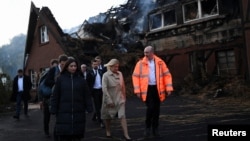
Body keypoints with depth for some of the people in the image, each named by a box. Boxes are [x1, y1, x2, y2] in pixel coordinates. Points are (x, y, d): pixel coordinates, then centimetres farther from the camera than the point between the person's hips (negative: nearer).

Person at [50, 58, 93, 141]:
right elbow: (55, 96, 2)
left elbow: (87, 95, 5)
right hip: (64, 112, -1)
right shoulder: (60, 79, 2)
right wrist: (54, 110, -3)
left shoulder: (81, 79, 5)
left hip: (78, 112, 1)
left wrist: (89, 108, -2)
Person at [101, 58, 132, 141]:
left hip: (120, 99, 2)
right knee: (108, 116, 14)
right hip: (110, 99, -2)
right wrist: (109, 100, -19)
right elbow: (104, 89, -16)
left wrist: (124, 96, 10)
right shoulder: (106, 75, -13)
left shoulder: (120, 74, -1)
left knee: (123, 116, -7)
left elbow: (123, 86, 7)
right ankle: (108, 131, 36)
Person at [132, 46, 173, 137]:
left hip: (157, 88, 2)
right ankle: (148, 127, 10)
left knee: (156, 109, 8)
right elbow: (135, 76, -1)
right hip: (147, 88, -2)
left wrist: (168, 88, -4)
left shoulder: (160, 62, 3)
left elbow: (167, 75, 3)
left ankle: (155, 128, 22)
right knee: (150, 108, -11)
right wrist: (137, 90, -8)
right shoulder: (141, 63, 0)